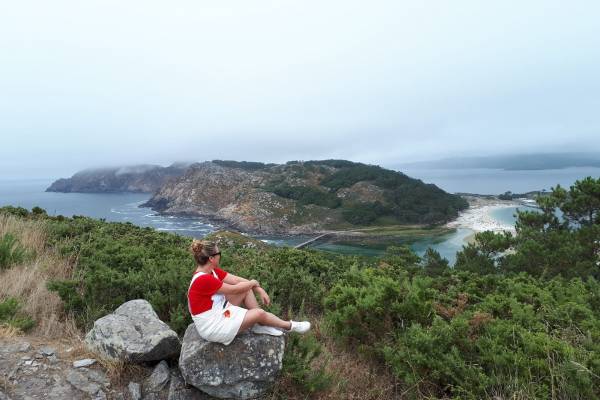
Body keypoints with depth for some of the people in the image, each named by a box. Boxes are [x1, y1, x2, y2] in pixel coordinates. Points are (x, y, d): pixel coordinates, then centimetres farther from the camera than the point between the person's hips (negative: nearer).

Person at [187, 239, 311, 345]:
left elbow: (237, 280, 0)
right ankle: (289, 326, 15)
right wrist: (253, 283, -3)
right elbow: (233, 289, -21)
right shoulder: (203, 280, -29)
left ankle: (261, 325, 7)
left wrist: (259, 290, -7)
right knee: (259, 313, -10)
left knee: (246, 289, 1)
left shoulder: (212, 271, -2)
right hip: (212, 328, -9)